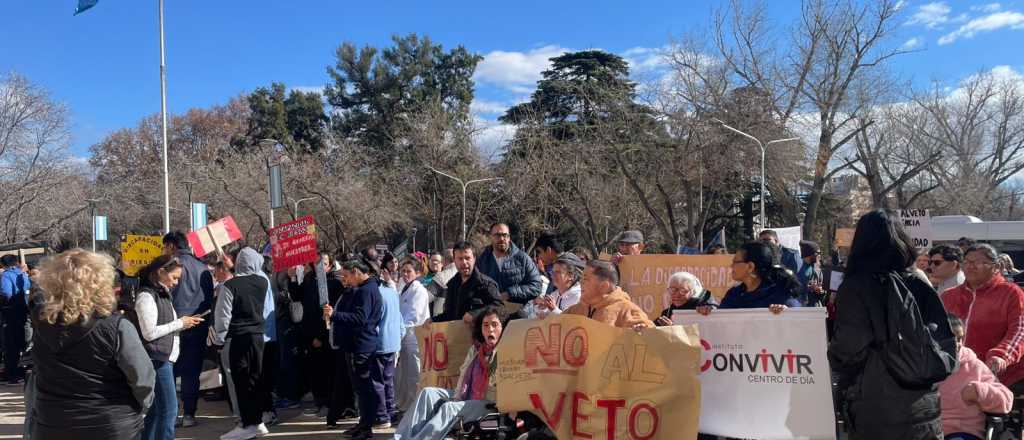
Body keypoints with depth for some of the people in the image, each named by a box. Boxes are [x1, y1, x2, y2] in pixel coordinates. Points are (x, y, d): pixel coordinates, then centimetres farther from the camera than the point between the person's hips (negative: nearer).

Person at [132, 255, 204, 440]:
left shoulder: (162, 294, 16)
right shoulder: (146, 295, -12)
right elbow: (149, 333, -18)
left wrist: (182, 323, 5)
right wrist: (179, 324, -12)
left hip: (164, 358, 9)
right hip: (157, 359, -9)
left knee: (156, 409, 14)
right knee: (169, 410, -8)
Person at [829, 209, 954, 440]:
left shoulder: (855, 288, -12)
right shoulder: (921, 286, 1)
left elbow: (847, 352, -18)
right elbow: (946, 341, 4)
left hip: (874, 413, -4)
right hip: (924, 408, 4)